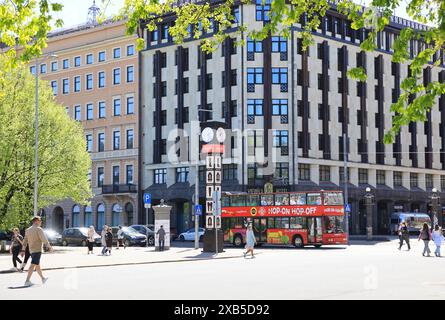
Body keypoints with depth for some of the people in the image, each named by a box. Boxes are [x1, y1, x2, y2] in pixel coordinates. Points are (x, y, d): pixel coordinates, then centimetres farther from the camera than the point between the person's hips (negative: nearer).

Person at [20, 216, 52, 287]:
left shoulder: (28, 230, 12)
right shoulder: (38, 229, -11)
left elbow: (25, 241, 13)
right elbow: (44, 239, -14)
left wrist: (23, 250, 15)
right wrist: (49, 247, -6)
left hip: (31, 250, 9)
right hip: (37, 250, -9)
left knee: (37, 265, 18)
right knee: (33, 265, -12)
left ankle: (43, 278, 31)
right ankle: (27, 281, -18)